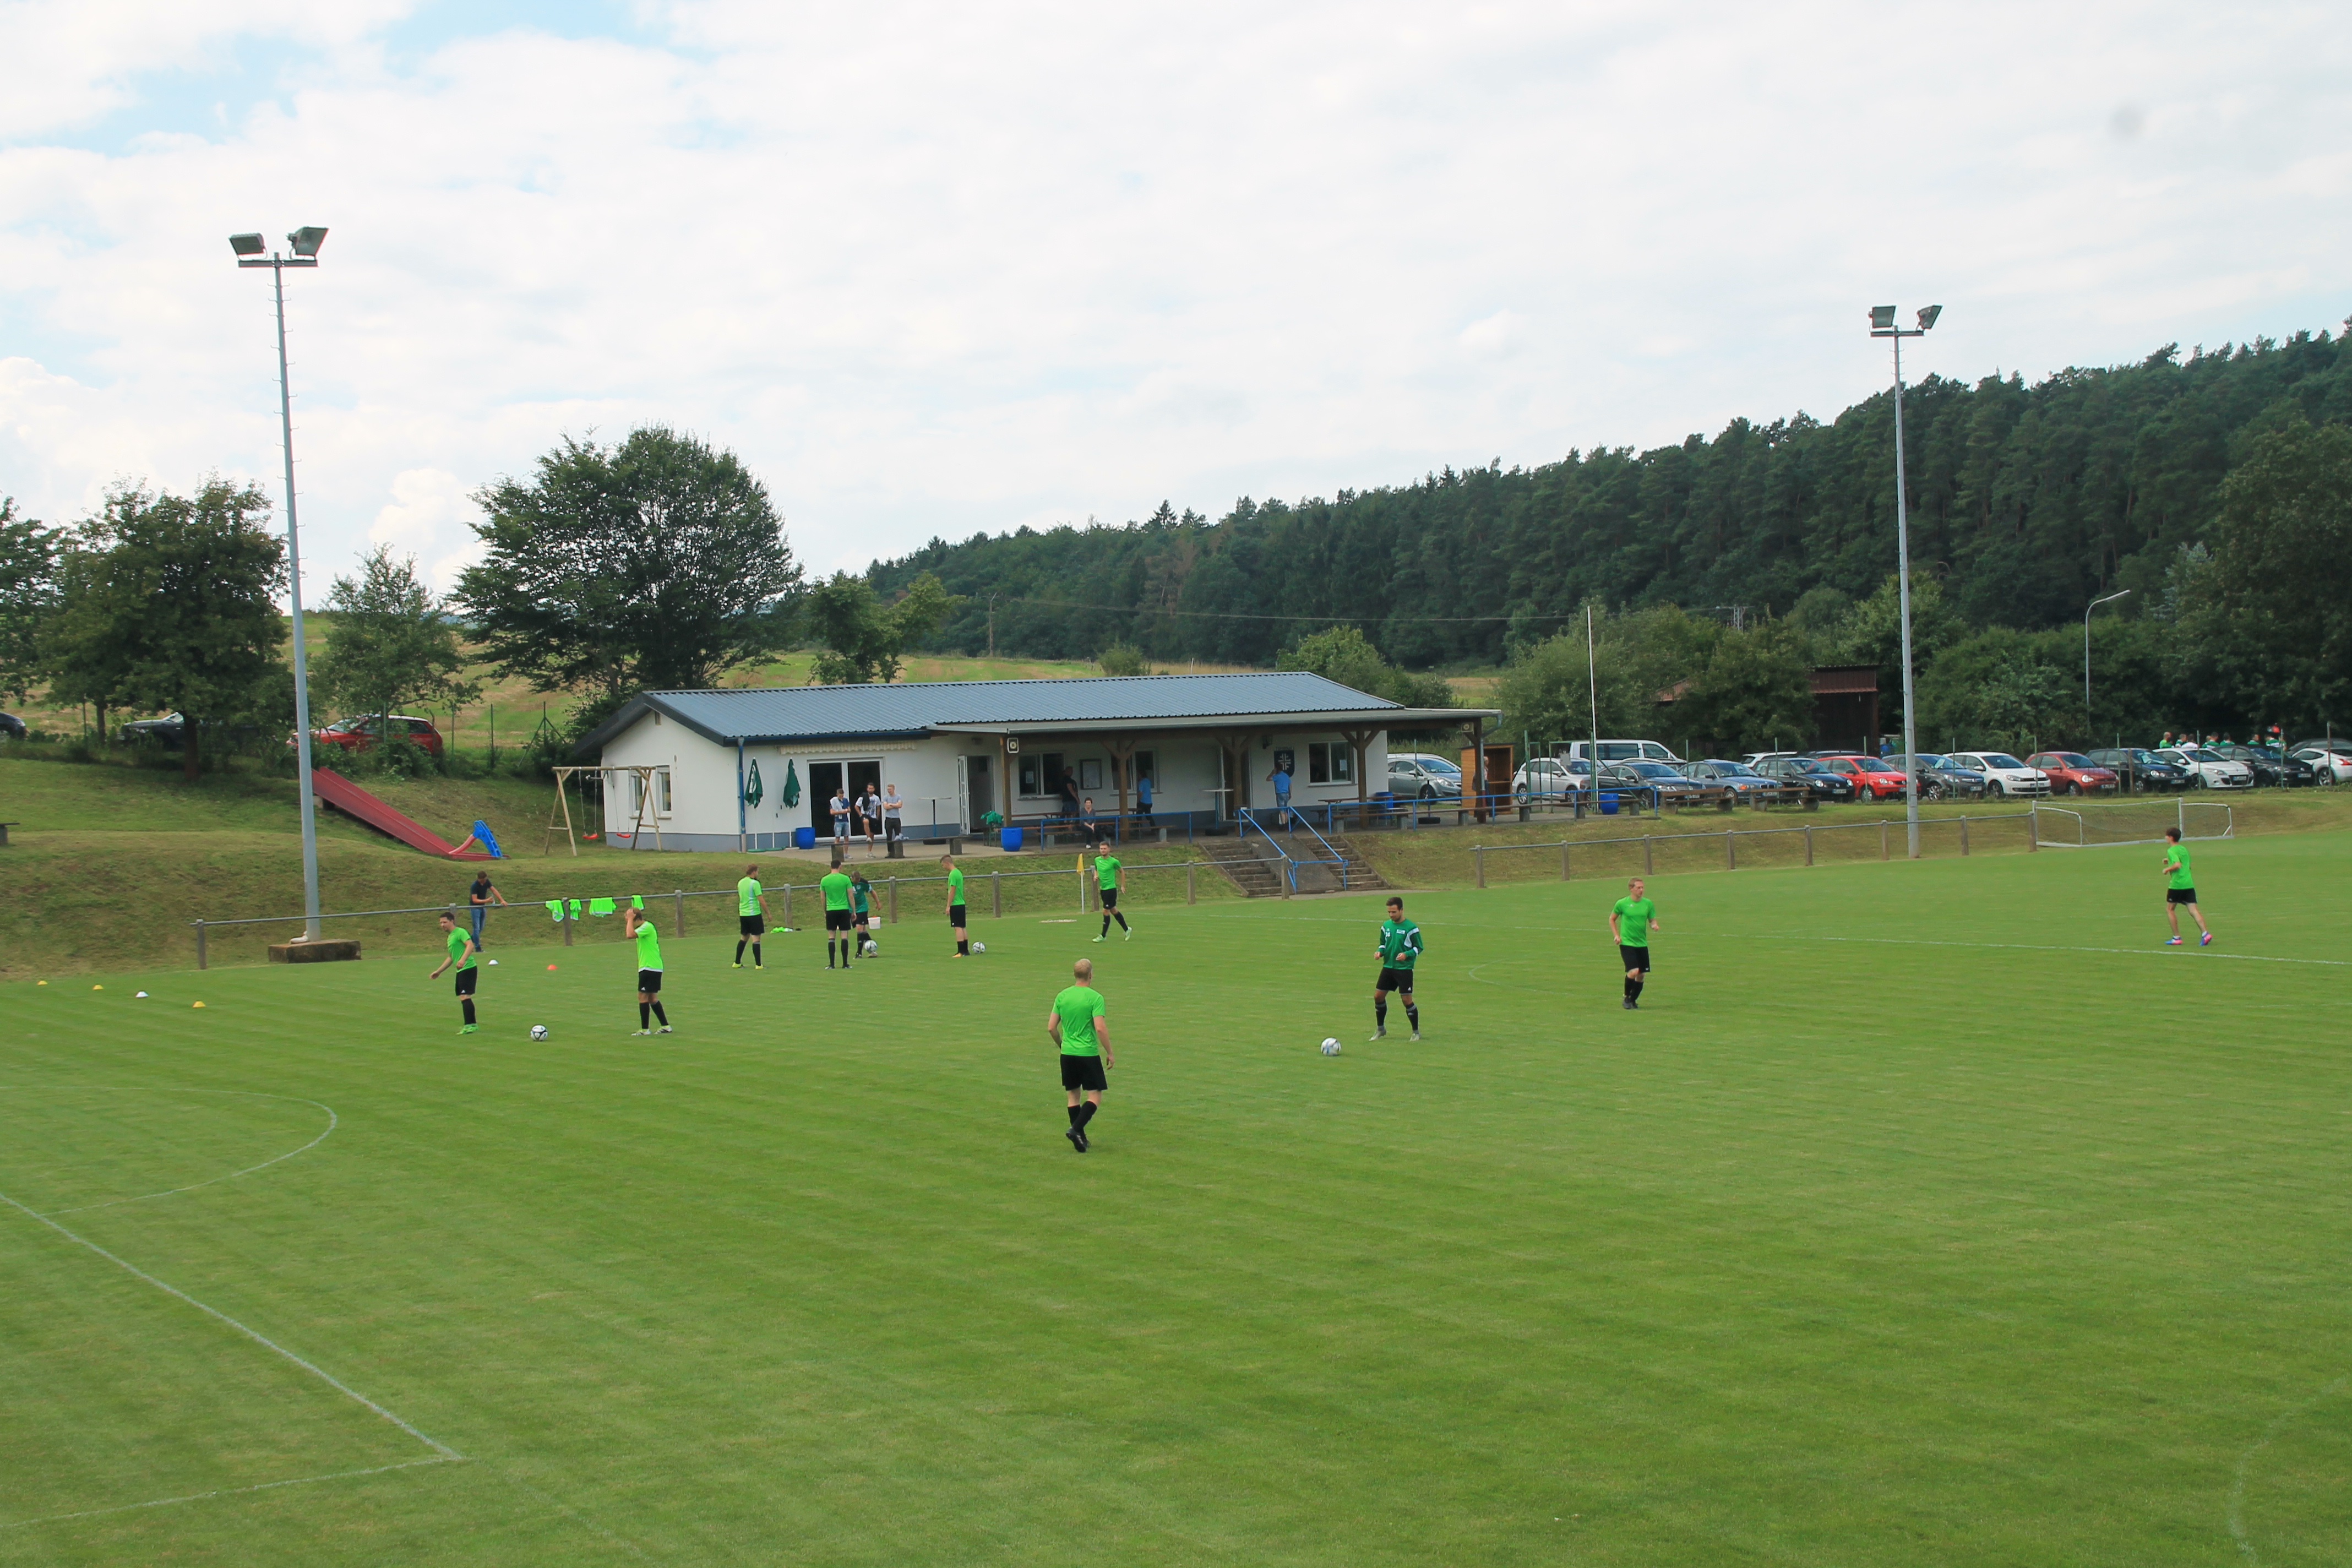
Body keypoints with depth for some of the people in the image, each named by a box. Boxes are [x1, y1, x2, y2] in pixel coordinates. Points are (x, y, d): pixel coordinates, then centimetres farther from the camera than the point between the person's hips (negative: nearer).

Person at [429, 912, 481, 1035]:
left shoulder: (460, 932, -6)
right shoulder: (450, 937, 22)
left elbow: (470, 945, -22)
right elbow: (451, 958, 32)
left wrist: (463, 960, -36)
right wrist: (438, 972, 33)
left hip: (468, 968, -10)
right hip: (460, 971, 10)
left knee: (465, 996, -17)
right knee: (463, 998, 10)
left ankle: (469, 1025, -21)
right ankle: (472, 1025, 17)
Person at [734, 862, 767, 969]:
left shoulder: (740, 883, 10)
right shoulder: (755, 883, -12)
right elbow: (761, 901, -13)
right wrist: (768, 913, -4)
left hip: (742, 914, 7)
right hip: (754, 914, -7)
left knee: (744, 937, 17)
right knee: (756, 938, -5)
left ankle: (737, 963, 20)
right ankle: (758, 965, -6)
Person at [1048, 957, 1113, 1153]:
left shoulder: (1062, 996, 3)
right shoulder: (1095, 998, -11)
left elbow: (1051, 1028, 4)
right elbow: (1100, 1028, -18)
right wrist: (1109, 1053, -7)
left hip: (1067, 1054, 5)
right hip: (1089, 1054, -5)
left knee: (1073, 1095, 13)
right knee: (1095, 1097, 3)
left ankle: (1080, 1138, 16)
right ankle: (1076, 1129, -15)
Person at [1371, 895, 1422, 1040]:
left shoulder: (1411, 928, -10)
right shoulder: (1386, 925, 7)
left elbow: (1418, 948, -5)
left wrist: (1407, 954, -22)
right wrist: (1380, 951, -3)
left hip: (1404, 969, -6)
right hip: (1388, 967, 6)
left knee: (1407, 1000, -6)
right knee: (1378, 996, 4)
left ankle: (1416, 1032, 9)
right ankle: (1380, 1029, 21)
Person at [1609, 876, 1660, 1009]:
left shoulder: (1648, 903, 4)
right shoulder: (1622, 903, -4)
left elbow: (1652, 920, 12)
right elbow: (1612, 919, 9)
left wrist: (1654, 926, -11)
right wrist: (1616, 935, -1)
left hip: (1642, 944, 4)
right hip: (1627, 943, -4)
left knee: (1642, 975, 5)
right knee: (1633, 971, -18)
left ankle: (1633, 1000, 23)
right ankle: (1627, 997, 3)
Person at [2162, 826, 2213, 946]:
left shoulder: (2172, 851, -9)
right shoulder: (2184, 849, 16)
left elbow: (2177, 865, -23)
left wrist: (2167, 869, -7)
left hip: (2176, 884, -7)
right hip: (2189, 884, 7)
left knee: (2170, 909, 10)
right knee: (2193, 910, 0)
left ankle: (2177, 937, 8)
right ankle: (2205, 933, -18)